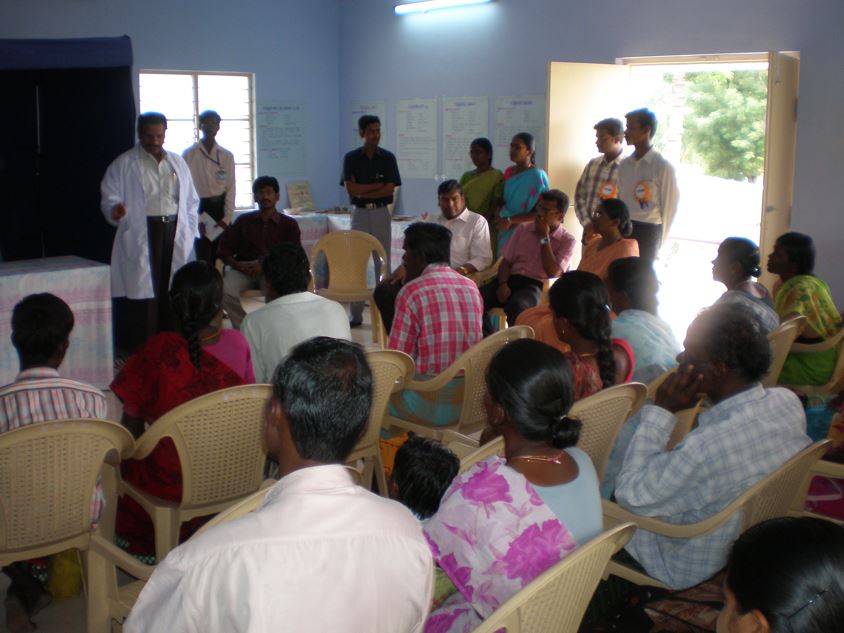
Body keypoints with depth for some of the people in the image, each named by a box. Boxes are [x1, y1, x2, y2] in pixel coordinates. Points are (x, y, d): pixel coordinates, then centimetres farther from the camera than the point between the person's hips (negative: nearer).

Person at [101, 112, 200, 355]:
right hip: (140, 238, -4)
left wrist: (189, 232, 10)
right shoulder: (124, 164, 4)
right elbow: (109, 197, 0)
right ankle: (138, 352, -2)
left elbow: (191, 201, 18)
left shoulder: (178, 163, 17)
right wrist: (115, 210, -23)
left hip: (175, 235, 4)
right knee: (142, 292, -8)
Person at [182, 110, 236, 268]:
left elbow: (230, 188, 2)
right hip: (199, 207, -2)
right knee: (204, 260, -4)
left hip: (221, 207, 2)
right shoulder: (189, 155, -1)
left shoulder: (227, 156, 5)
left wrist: (227, 218, -7)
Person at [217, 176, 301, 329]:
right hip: (243, 268, 2)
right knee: (225, 290, -31)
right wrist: (238, 265, -9)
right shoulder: (244, 220, 19)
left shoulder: (289, 224, 15)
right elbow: (224, 250, 13)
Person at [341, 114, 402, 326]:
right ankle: (356, 314, 5)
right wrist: (378, 185, -8)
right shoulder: (351, 158, 2)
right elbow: (350, 189, -8)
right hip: (359, 213, 0)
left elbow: (390, 190, -7)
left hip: (381, 213, 0)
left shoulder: (388, 157, 1)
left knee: (383, 262, 1)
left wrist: (363, 192, -9)